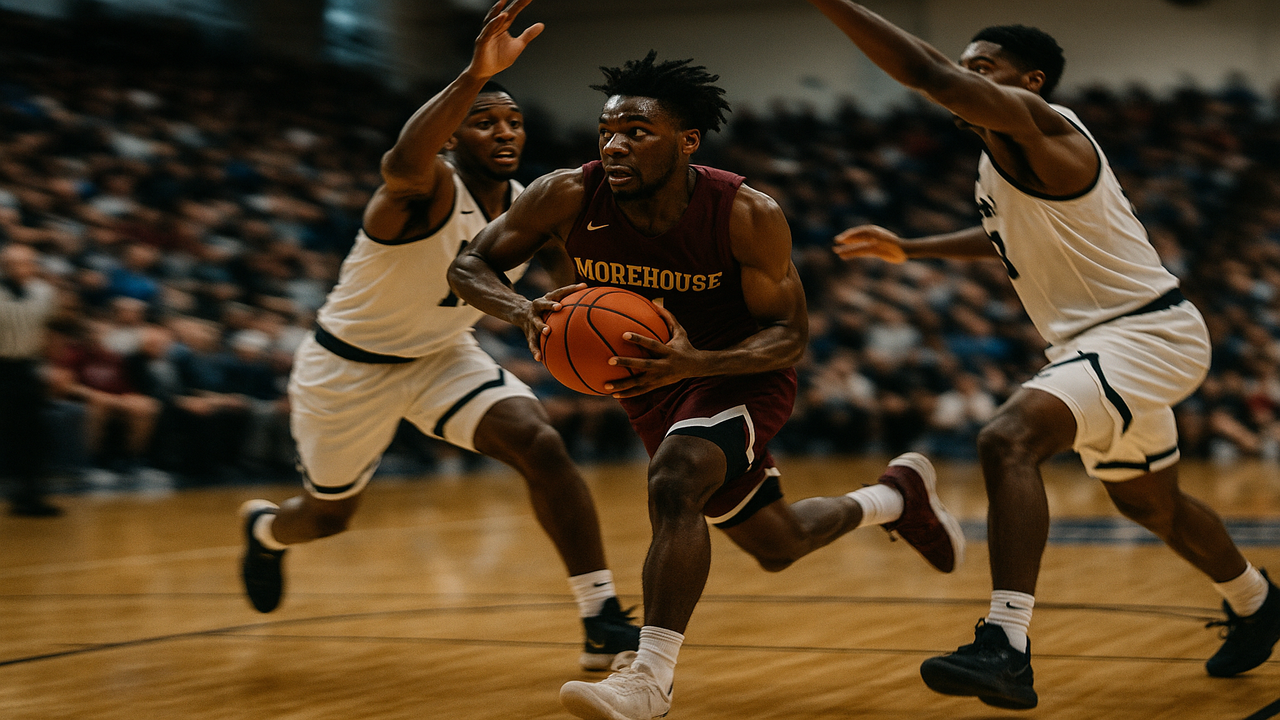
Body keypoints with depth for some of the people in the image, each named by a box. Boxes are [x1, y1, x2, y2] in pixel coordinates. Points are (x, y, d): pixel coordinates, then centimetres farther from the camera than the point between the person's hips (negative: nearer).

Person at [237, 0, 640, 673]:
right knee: (328, 516, 14)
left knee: (542, 446, -20)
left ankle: (602, 623, -20)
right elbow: (401, 163, -58)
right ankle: (265, 527, 54)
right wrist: (476, 74, -71)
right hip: (349, 365, -5)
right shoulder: (430, 188, -30)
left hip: (440, 356, 5)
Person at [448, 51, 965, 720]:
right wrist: (525, 311, -36)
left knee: (673, 485, -35)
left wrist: (695, 361, -41)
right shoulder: (569, 198, -22)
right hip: (651, 386, 5)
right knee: (776, 547, 18)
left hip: (739, 375, -5)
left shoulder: (748, 216, -28)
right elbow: (468, 266, -13)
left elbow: (790, 334, -22)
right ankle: (898, 494, 46)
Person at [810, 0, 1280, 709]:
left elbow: (928, 73, -32)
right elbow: (1009, 234, 32)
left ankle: (1005, 647, -36)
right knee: (1146, 501, 29)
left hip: (1144, 332, -11)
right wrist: (910, 248, 26)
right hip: (1097, 342, 11)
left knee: (1008, 439, -31)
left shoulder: (1033, 124, -17)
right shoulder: (1003, 158, 11)